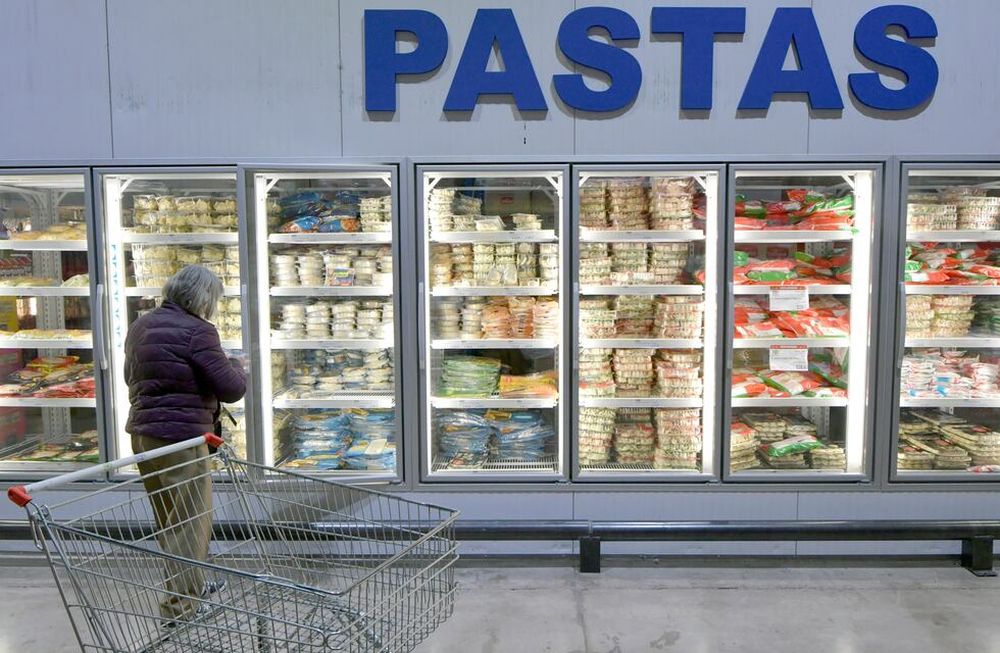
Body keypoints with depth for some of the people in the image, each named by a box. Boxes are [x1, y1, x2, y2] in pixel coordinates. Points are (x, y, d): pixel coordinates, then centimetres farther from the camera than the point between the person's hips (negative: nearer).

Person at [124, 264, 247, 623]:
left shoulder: (141, 326, 11)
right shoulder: (196, 331, -16)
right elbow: (231, 389, -15)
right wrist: (235, 365, 4)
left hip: (143, 433, 9)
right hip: (181, 437, -9)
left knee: (169, 520, 20)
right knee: (191, 521, 2)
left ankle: (189, 585, 35)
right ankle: (178, 604, 6)